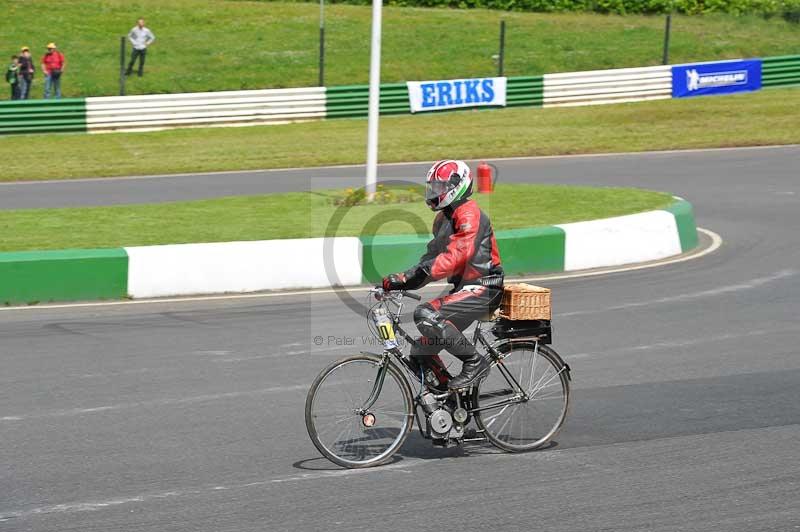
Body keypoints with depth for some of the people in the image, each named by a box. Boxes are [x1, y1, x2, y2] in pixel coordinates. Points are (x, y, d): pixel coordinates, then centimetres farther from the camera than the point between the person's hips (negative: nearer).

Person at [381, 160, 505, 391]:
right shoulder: (443, 218, 17)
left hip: (482, 288, -9)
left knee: (427, 316, -28)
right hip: (463, 287, 9)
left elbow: (456, 255, -27)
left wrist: (411, 277, -34)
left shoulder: (469, 215, -14)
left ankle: (474, 362, -16)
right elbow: (433, 256, 14)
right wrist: (403, 279, -3)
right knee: (421, 354, -1)